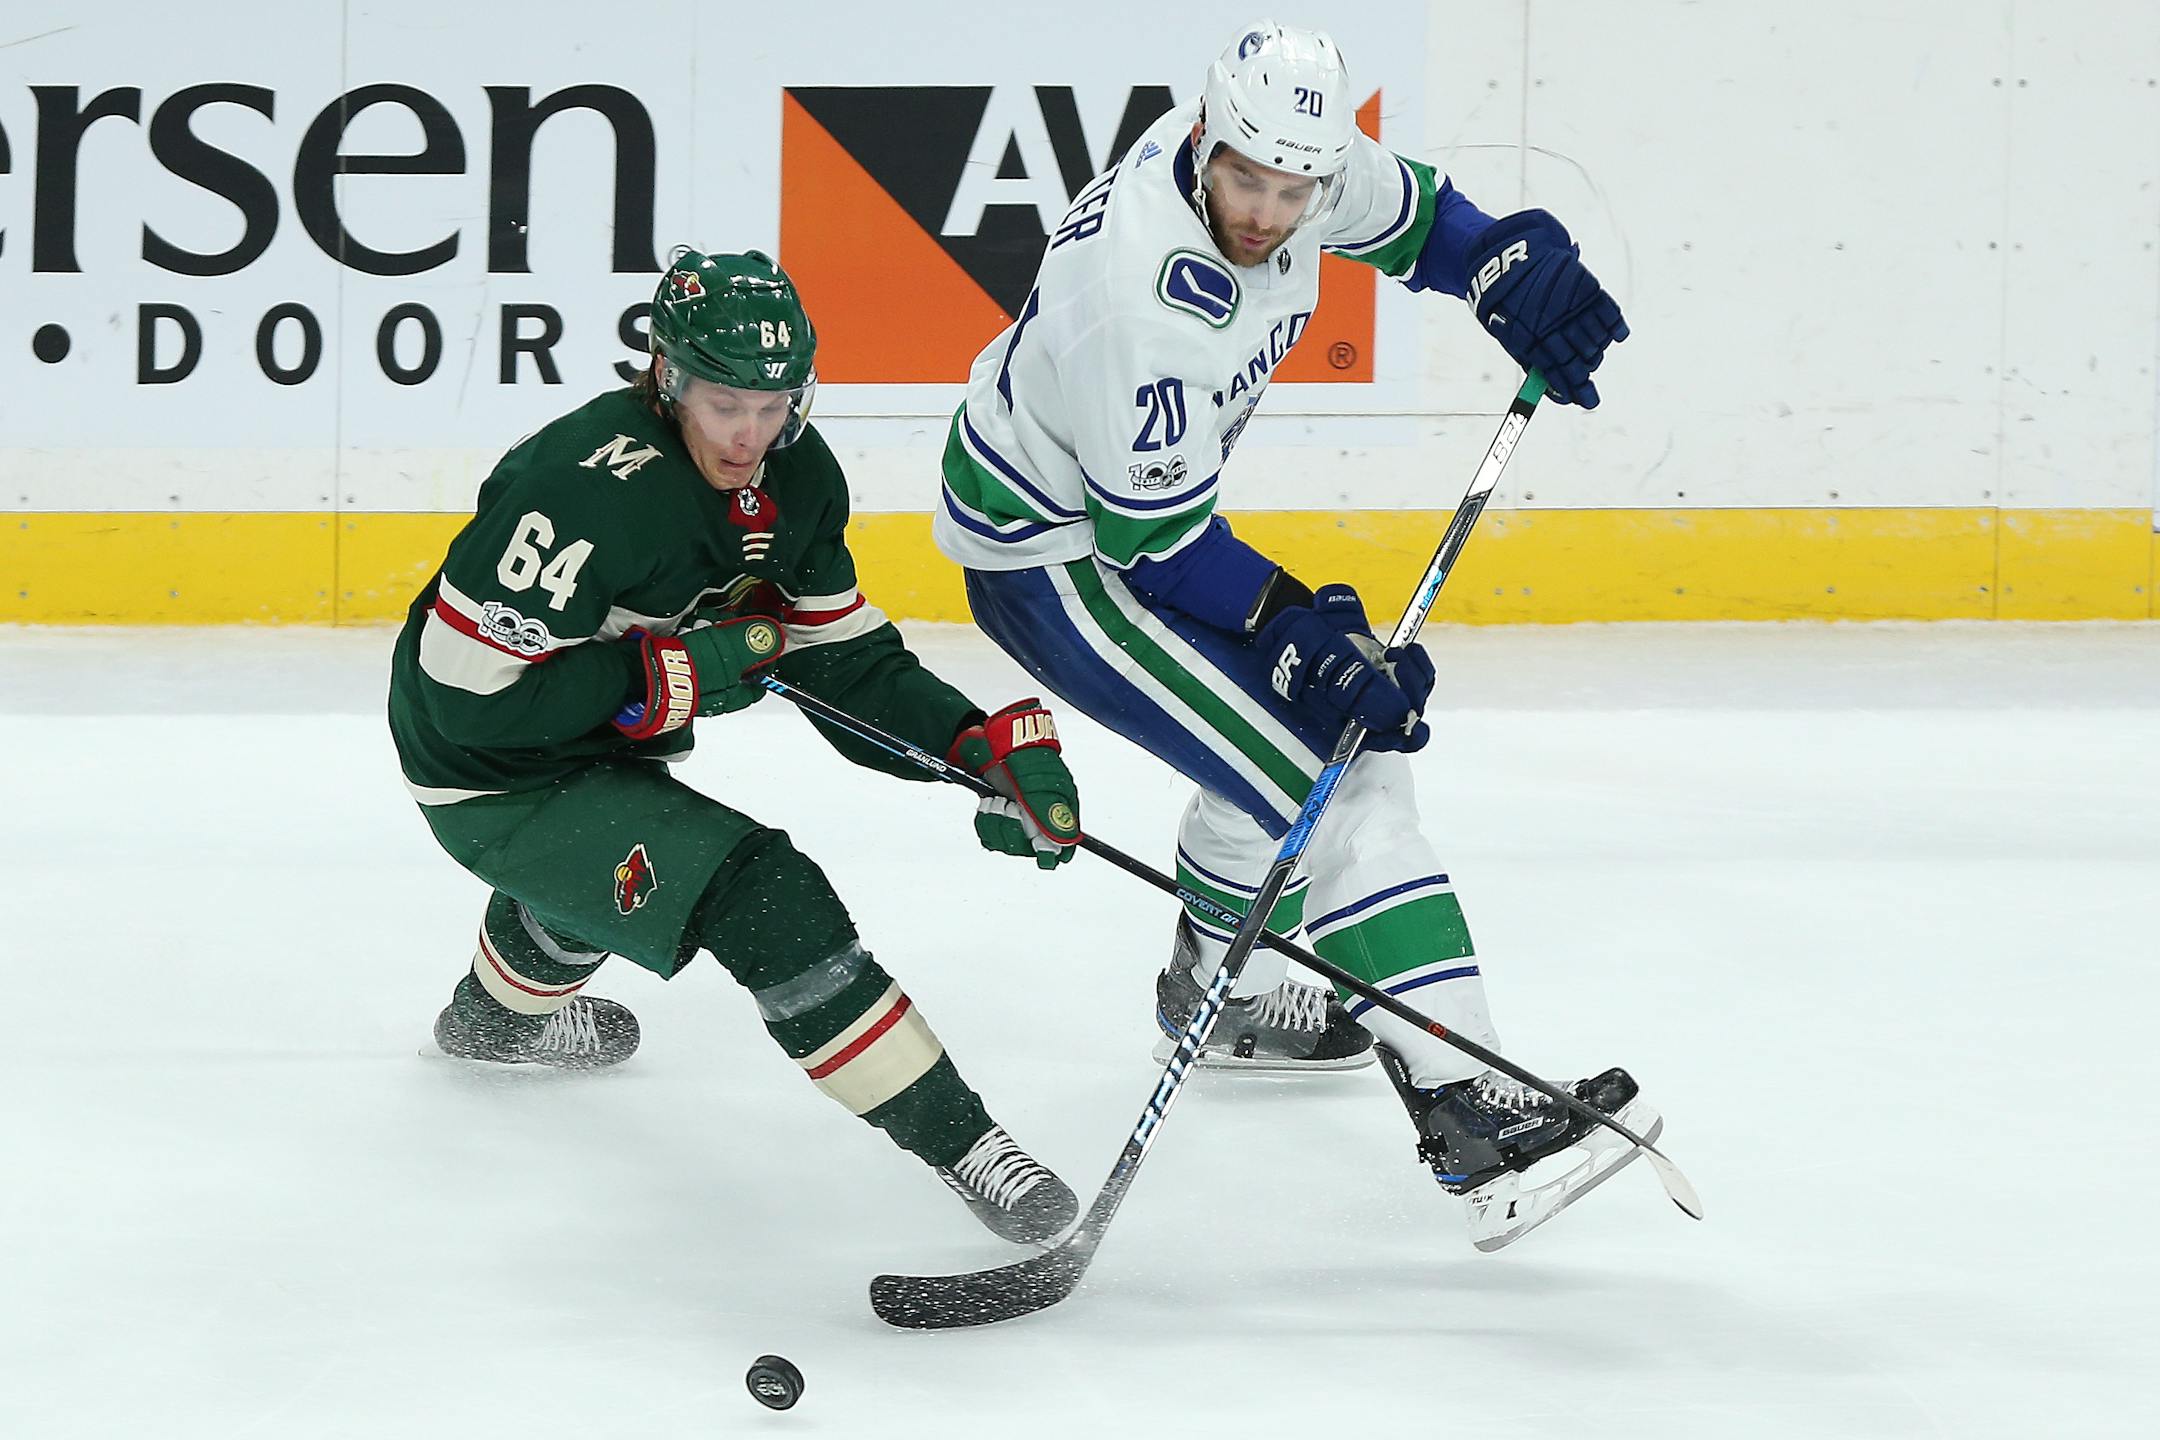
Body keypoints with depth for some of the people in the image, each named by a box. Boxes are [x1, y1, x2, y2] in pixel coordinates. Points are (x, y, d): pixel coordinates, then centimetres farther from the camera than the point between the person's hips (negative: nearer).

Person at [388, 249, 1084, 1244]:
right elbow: (465, 693, -31)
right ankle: (959, 1143, -20)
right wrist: (669, 676, -29)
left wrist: (984, 747, -16)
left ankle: (499, 1011, 75)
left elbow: (846, 660, -1)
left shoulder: (795, 477, -7)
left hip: (601, 749, 9)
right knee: (761, 895, -25)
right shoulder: (587, 489, -33)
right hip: (495, 788, -9)